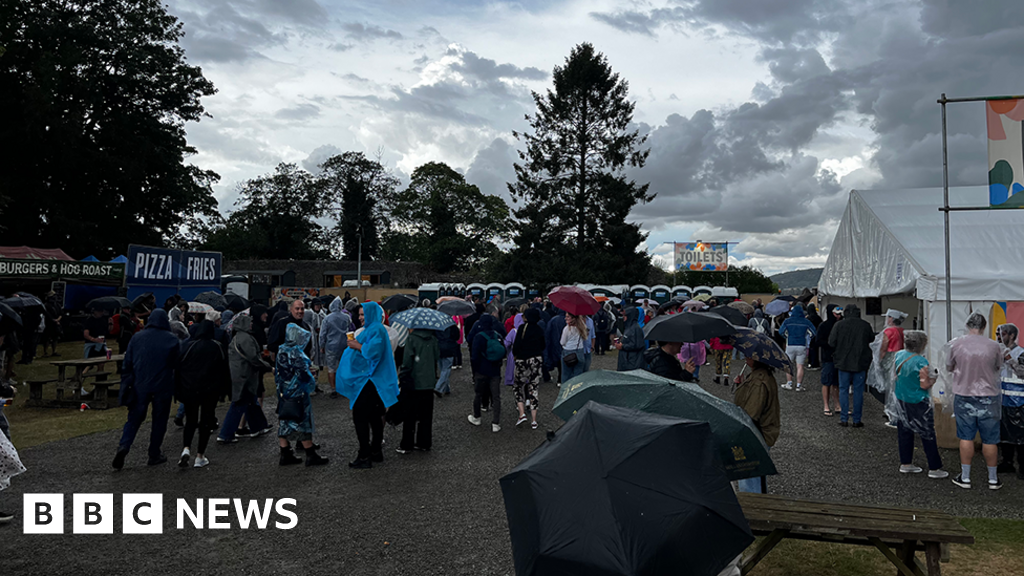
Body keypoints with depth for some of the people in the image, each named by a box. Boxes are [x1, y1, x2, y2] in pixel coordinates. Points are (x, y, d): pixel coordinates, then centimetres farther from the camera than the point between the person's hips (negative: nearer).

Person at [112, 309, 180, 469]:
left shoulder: (137, 337, 5)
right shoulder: (172, 340, -2)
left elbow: (127, 364, 7)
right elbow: (178, 366, -1)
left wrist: (126, 384, 12)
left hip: (140, 386, 2)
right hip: (163, 387, -2)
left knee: (134, 418, 10)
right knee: (159, 420, 8)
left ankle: (123, 446, -11)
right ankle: (154, 455, 12)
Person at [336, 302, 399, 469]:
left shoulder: (377, 330, -15)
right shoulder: (372, 329, 17)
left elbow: (373, 350, -27)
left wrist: (358, 346, -14)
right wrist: (356, 344, 8)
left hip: (367, 379, -10)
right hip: (369, 379, 10)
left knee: (360, 416, -8)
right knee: (374, 416, 13)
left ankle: (364, 456, -5)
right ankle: (376, 451, 21)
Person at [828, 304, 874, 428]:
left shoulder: (839, 325, -9)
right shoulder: (866, 326, -6)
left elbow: (831, 343, -6)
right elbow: (872, 340, 8)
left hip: (843, 363, -1)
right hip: (861, 363, 1)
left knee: (843, 390, 7)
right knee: (858, 391, 7)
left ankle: (844, 418, 7)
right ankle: (856, 420, 9)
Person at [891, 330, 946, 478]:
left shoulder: (898, 355, -1)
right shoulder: (921, 362, -21)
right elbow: (924, 385, -18)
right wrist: (933, 378, -1)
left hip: (901, 401, 7)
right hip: (918, 403, -7)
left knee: (904, 432, 14)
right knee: (928, 435, 3)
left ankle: (905, 463, 22)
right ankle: (934, 468, 9)